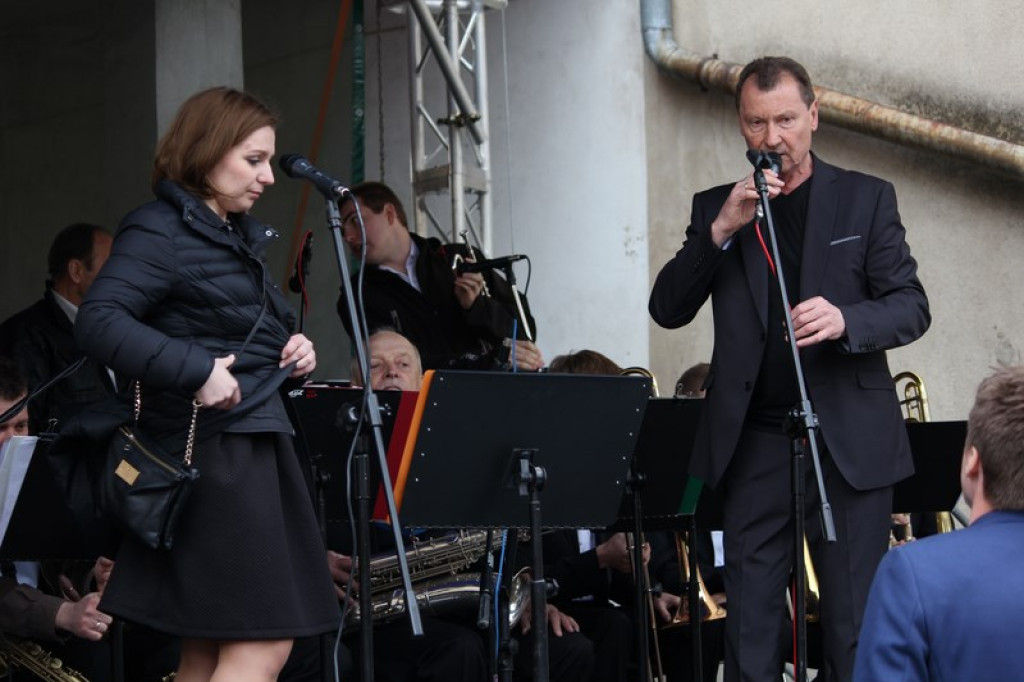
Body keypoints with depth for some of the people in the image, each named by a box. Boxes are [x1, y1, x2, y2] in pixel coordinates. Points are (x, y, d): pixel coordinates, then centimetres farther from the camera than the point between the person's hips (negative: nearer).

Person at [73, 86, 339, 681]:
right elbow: (99, 322, -24)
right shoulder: (160, 232, -9)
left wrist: (294, 350, 8)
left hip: (256, 443, 10)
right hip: (214, 447, -9)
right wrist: (195, 371, -30)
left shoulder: (242, 236, 18)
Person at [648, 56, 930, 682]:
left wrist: (844, 320, -22)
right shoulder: (716, 207, 10)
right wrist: (721, 229, -12)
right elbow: (668, 310, 2)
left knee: (854, 626, -1)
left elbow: (912, 307, -1)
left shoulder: (867, 199, 4)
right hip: (755, 444, 2)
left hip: (850, 443, -2)